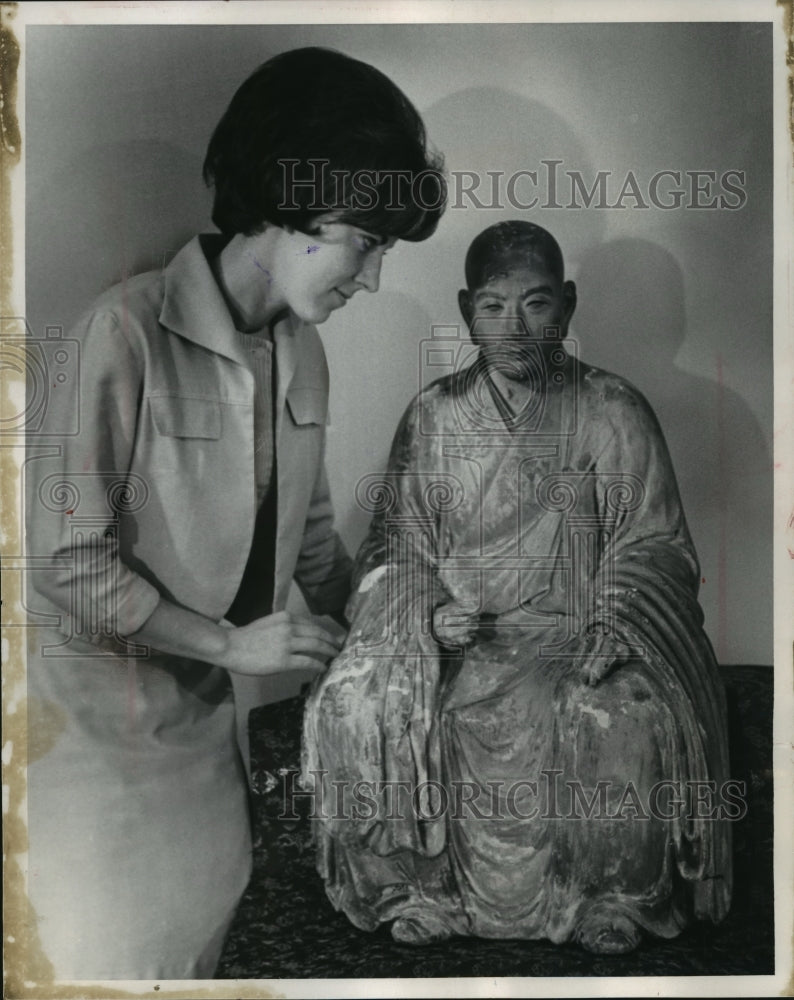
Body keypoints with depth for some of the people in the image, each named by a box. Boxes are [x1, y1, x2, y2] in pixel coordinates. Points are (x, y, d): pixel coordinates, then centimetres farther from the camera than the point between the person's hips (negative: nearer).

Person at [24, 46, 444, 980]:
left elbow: (308, 527, 10)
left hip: (202, 705, 6)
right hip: (92, 711, -6)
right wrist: (232, 642, -17)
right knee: (106, 948, 10)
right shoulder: (127, 331, -22)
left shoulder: (302, 353, -1)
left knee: (195, 935, 18)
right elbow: (71, 560, -20)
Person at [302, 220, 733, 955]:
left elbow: (652, 544, 0)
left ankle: (616, 893, 1)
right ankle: (415, 882, 1)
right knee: (359, 701, -24)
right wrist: (430, 614, -13)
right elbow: (401, 546, 7)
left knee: (628, 722, -31)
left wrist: (614, 624, -18)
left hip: (576, 627, -1)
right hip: (455, 630, 2)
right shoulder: (433, 416, 6)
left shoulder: (614, 413, 1)